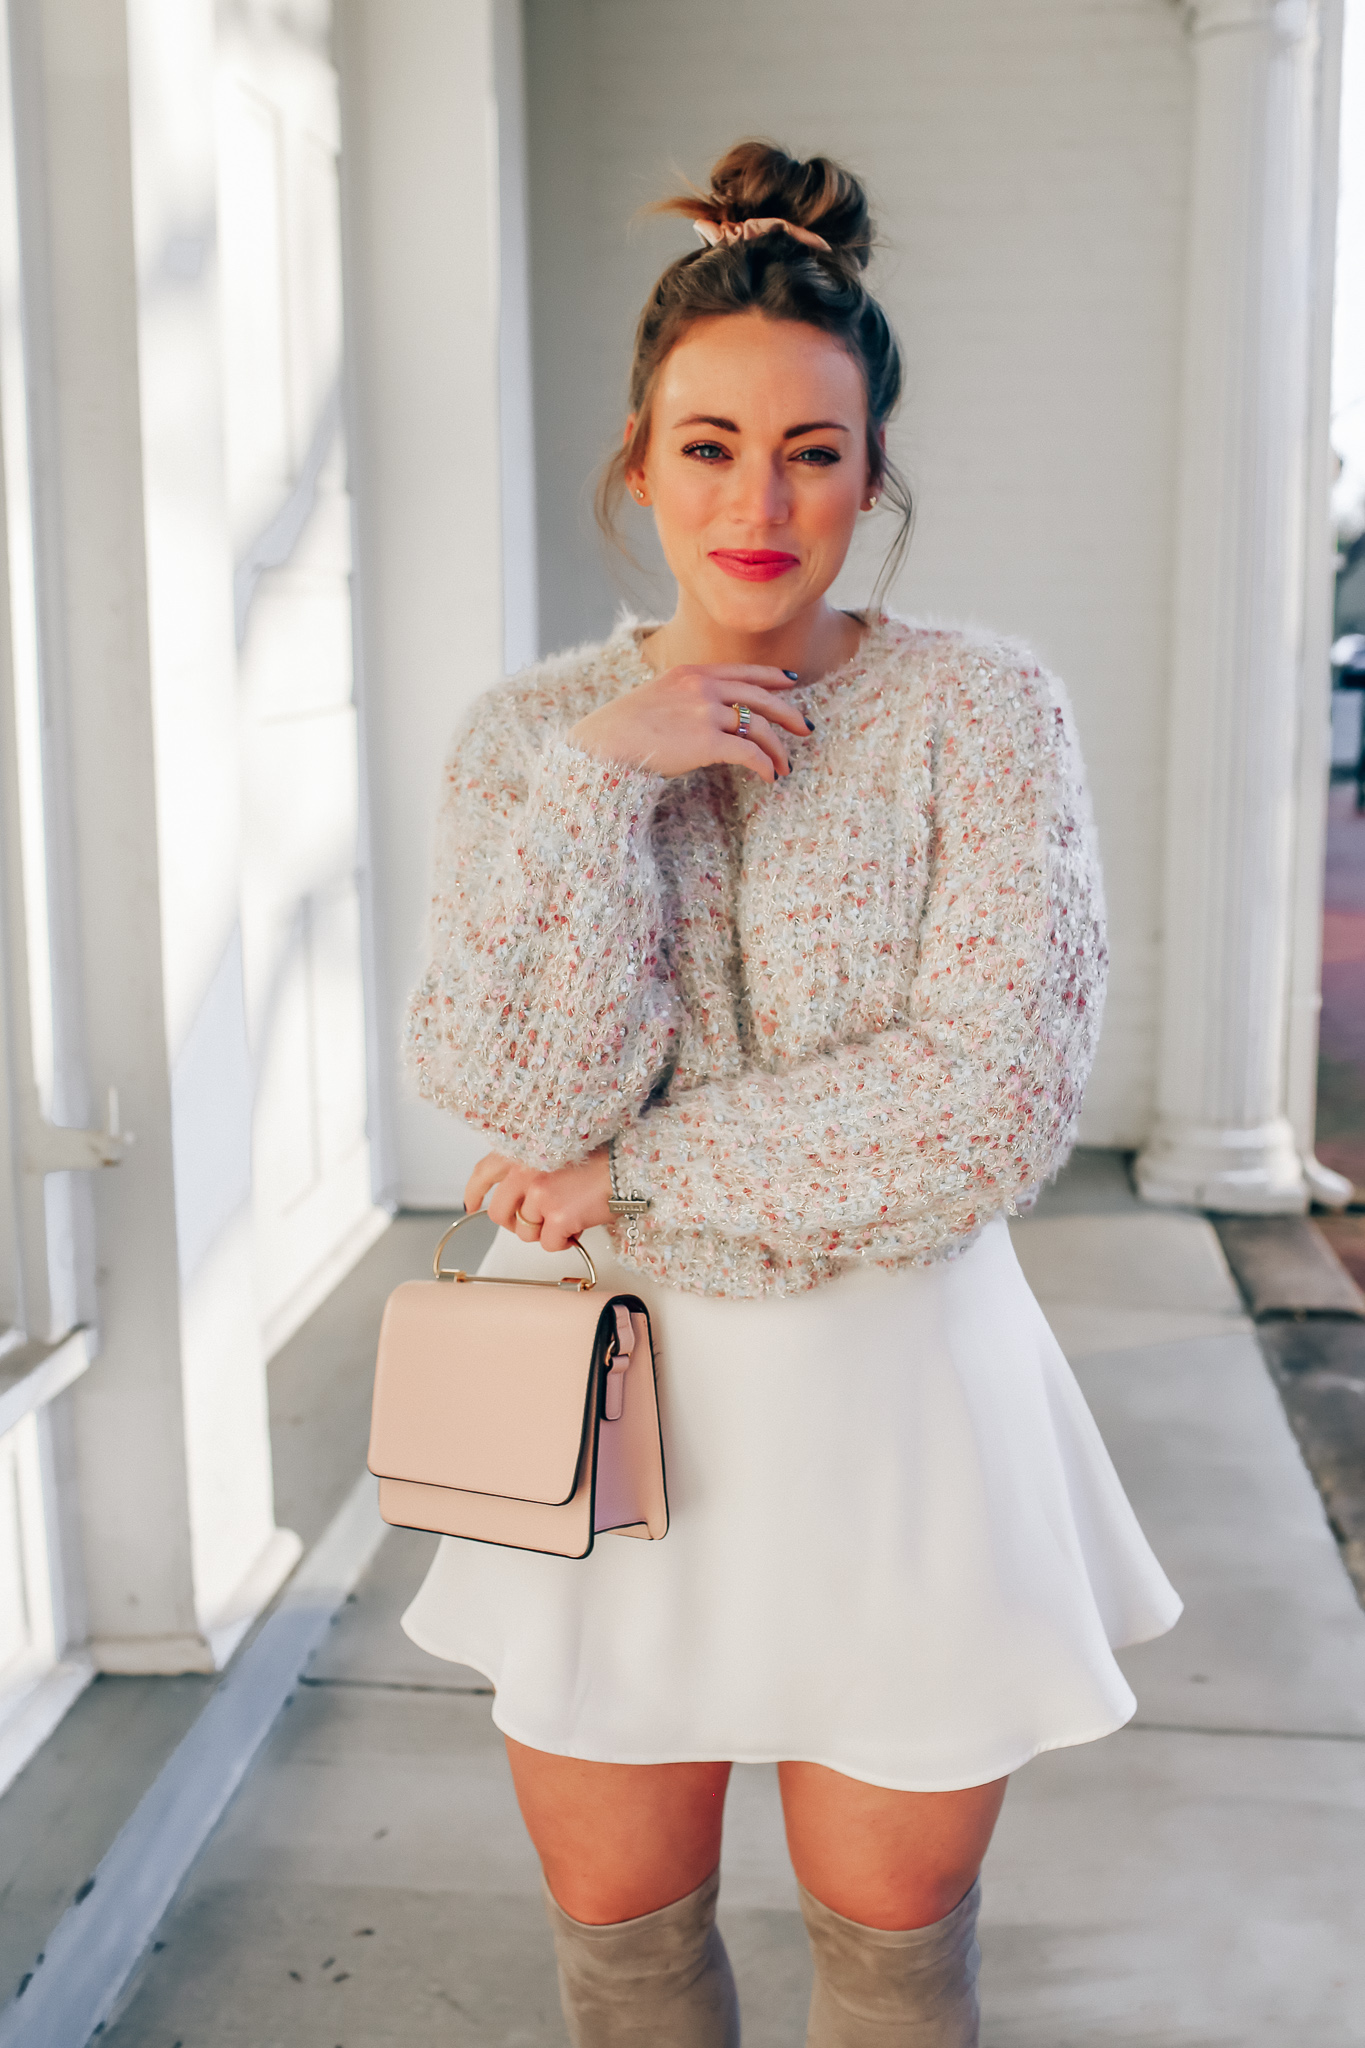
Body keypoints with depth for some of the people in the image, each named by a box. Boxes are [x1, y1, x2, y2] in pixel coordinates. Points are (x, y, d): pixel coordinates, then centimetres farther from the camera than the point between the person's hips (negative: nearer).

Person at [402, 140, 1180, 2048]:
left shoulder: (982, 708, -8)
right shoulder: (529, 729, -1)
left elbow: (996, 1098, -17)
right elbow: (517, 1091, -13)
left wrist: (639, 1175, -14)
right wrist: (598, 774, -21)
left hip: (897, 1395, -2)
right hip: (612, 1394, 2)